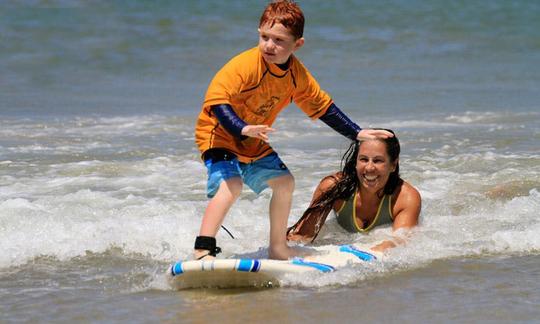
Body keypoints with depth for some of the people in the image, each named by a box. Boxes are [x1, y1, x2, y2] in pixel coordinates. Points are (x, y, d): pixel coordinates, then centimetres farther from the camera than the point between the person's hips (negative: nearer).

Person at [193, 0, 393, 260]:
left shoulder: (297, 75, -5)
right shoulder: (244, 65, -28)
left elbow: (322, 106, 9)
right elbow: (216, 101, -37)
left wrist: (358, 134, 8)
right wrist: (244, 129, -52)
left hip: (254, 145, 8)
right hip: (219, 135, -8)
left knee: (284, 182, 12)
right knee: (230, 185, -29)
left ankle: (278, 247, 28)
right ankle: (202, 250, -36)